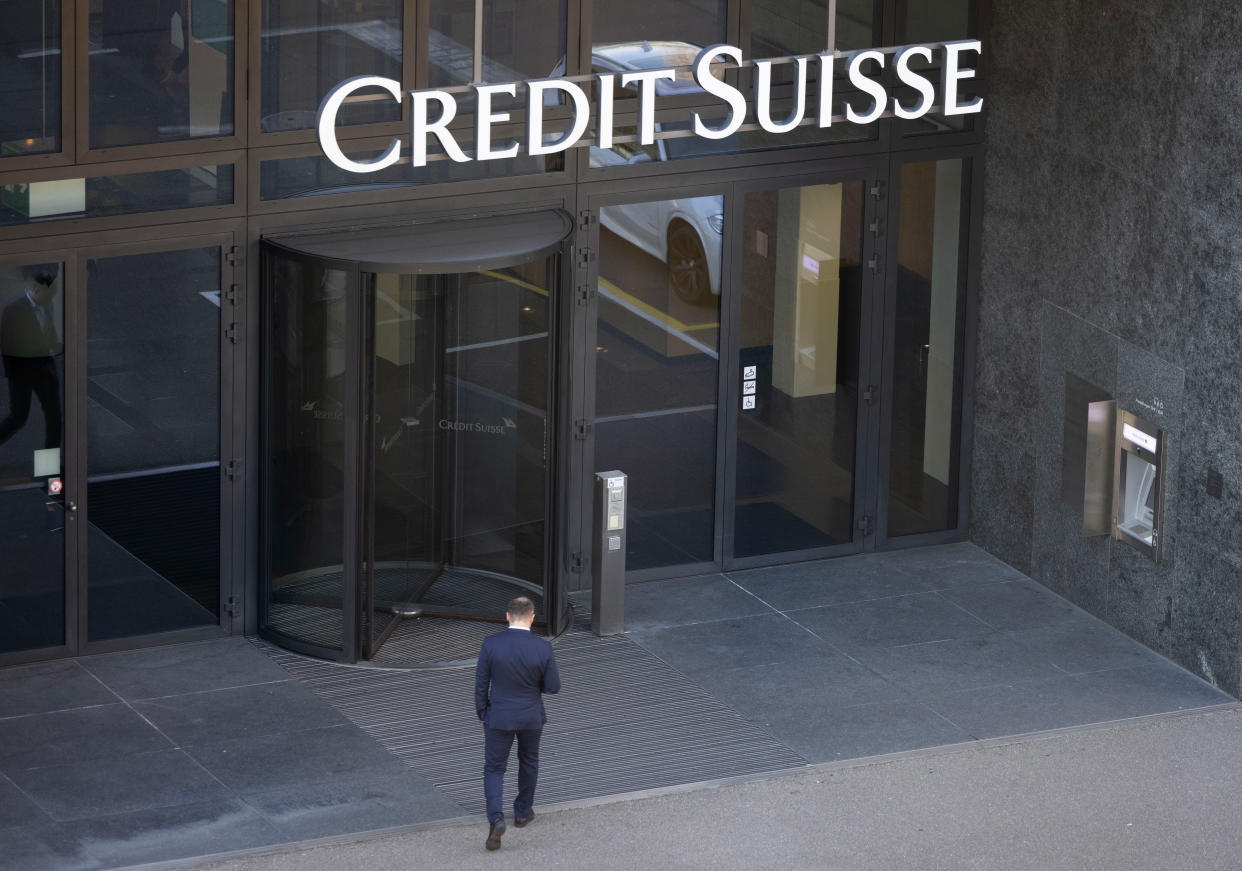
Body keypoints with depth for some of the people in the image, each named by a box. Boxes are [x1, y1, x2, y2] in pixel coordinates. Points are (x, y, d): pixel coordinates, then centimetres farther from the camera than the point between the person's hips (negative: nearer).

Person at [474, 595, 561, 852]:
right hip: (531, 716, 1)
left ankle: (496, 818, -11)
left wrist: (482, 714, 7)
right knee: (528, 762, 26)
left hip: (499, 717, -1)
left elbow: (481, 684, -9)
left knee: (494, 769, 9)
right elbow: (553, 687, -9)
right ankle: (523, 811, 41)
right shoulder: (543, 648, -18)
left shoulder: (491, 645, -17)